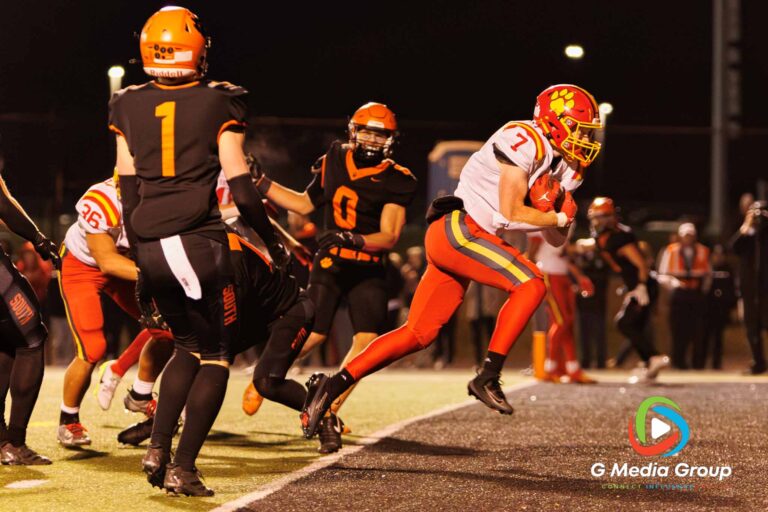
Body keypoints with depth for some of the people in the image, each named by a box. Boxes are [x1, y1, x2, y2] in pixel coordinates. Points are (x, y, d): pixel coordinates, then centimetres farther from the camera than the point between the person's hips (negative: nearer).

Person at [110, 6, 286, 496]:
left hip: (150, 246, 5)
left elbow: (129, 194, 10)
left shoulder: (128, 107, 9)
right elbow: (240, 189, -4)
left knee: (189, 345, 22)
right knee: (216, 355, 7)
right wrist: (273, 241, 10)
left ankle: (158, 449, 10)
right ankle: (183, 468, 1)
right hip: (199, 241, -4)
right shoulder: (219, 104, -2)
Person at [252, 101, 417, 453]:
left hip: (369, 269, 0)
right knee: (311, 335, -10)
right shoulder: (333, 161, 5)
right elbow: (305, 204, 19)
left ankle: (329, 413, -5)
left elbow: (389, 236, -15)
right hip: (330, 263, 1)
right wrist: (260, 183, 15)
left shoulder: (396, 181, -5)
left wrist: (355, 239, -33)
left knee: (367, 341, -16)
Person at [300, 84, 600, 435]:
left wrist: (558, 209, 0)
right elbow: (510, 212, -16)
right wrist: (557, 217, -2)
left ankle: (333, 385, 8)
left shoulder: (560, 168, 17)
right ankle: (488, 377, -19)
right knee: (530, 284, -20)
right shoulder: (524, 140, -11)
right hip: (458, 229, -9)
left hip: (455, 240, 9)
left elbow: (556, 239, 20)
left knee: (417, 335, 6)